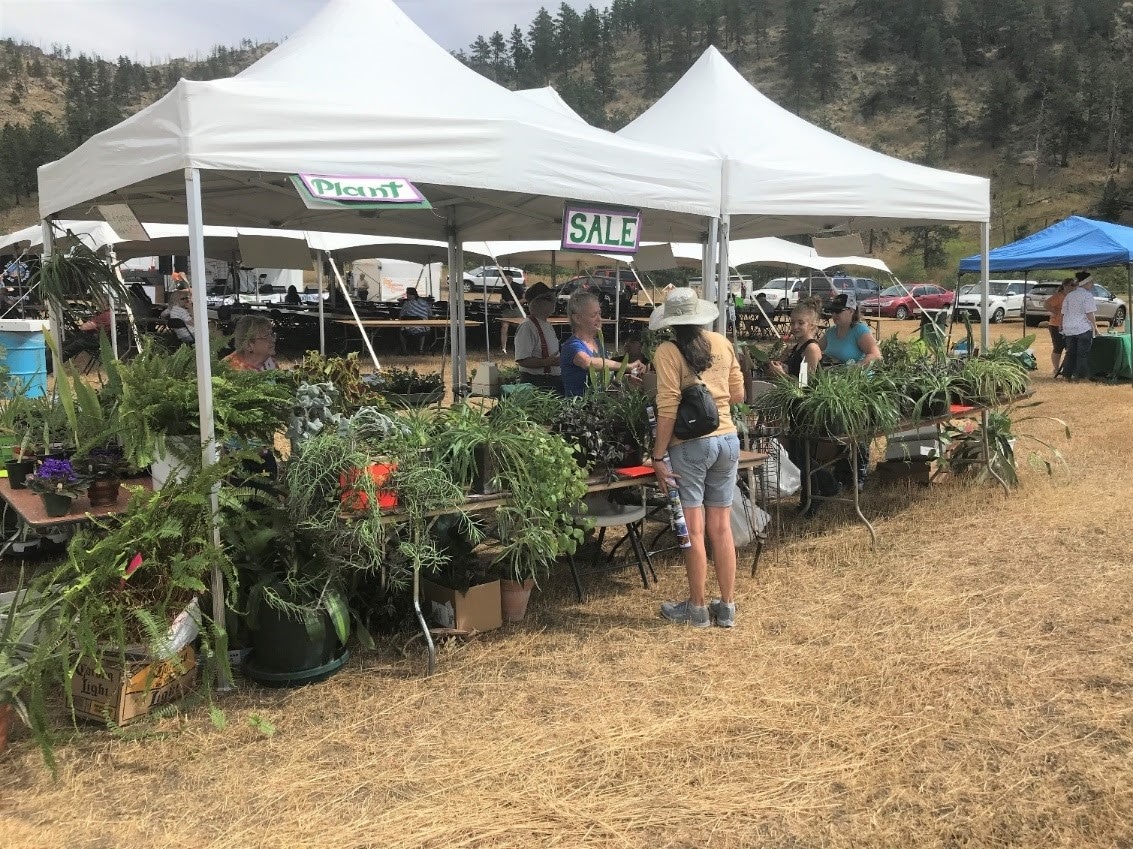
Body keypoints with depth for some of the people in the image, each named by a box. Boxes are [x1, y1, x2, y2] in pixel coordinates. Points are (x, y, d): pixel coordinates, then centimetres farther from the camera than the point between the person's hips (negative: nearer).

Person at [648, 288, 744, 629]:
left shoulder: (668, 352, -10)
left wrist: (658, 456, -9)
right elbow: (738, 395, 12)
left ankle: (697, 609, 16)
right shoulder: (723, 344, 5)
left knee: (694, 531, 5)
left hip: (691, 445, -5)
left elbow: (668, 409, -14)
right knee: (721, 528, 12)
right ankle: (727, 607, 20)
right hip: (727, 440, 5)